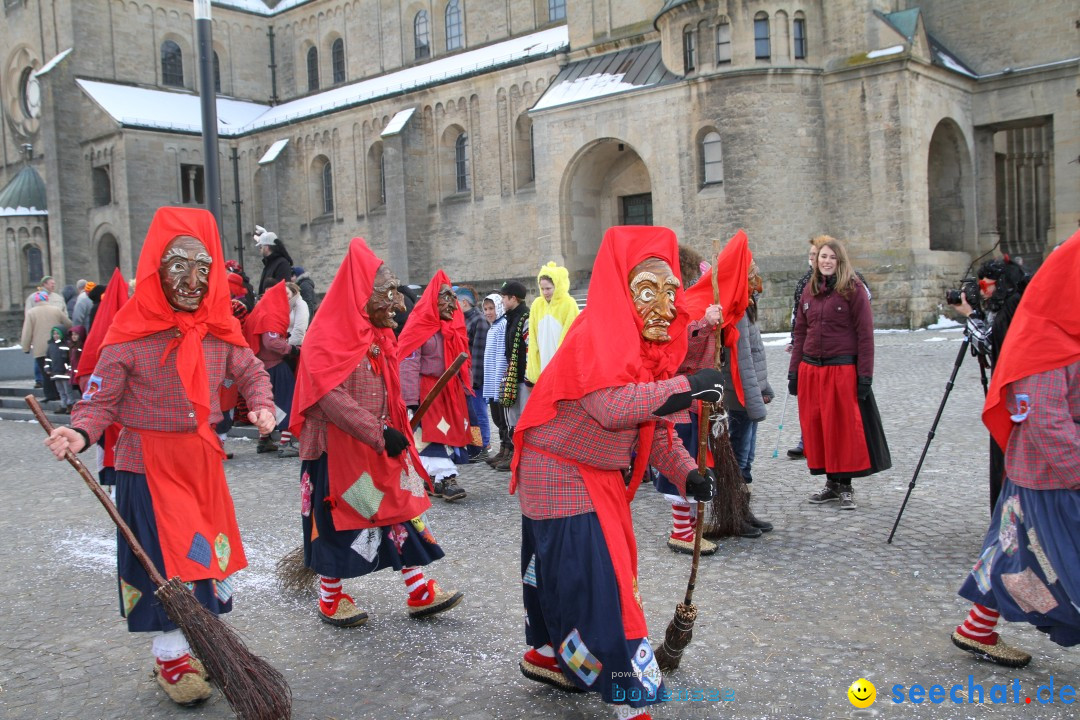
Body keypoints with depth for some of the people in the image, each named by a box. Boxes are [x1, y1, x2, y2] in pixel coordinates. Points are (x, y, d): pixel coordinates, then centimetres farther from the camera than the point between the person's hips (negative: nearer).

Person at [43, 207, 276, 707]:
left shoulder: (219, 329, -1)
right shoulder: (130, 332, -15)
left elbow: (251, 371, 14)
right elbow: (101, 398, -10)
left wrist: (261, 404, -6)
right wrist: (81, 432, -29)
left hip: (203, 459, 5)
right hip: (148, 464, -5)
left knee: (209, 551, 14)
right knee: (165, 558, 0)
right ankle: (170, 656, 21)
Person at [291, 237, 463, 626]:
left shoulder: (379, 335, 10)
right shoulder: (328, 338, -17)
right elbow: (331, 398, -26)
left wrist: (394, 430, 8)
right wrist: (379, 435, -28)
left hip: (381, 445, 8)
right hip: (339, 448, -8)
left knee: (401, 506, 7)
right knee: (340, 519, 4)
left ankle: (419, 591, 15)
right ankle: (330, 599, 23)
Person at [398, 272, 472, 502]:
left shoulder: (456, 326, 12)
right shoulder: (419, 325, -10)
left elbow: (464, 361, 17)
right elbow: (409, 363, -15)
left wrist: (467, 390, 12)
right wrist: (411, 399, -22)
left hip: (451, 390, 7)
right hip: (427, 390, -7)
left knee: (449, 432, 7)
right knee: (433, 433, -9)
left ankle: (433, 477, 17)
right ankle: (446, 477, -12)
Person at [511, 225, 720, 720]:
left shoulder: (651, 345, 8)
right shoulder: (597, 334, -21)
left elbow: (655, 427, 8)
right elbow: (613, 405, -38)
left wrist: (686, 473, -6)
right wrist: (688, 387, -34)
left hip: (599, 478, 9)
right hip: (562, 475, -9)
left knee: (566, 571, 21)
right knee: (598, 581, -7)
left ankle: (546, 655, 40)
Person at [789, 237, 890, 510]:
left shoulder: (853, 290, -5)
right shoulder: (809, 291, 11)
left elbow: (865, 334, -8)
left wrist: (865, 375, -13)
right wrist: (794, 370, 9)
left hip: (843, 370, -5)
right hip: (811, 369, 5)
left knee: (845, 426, -1)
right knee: (815, 426, 7)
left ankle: (845, 485, 12)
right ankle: (831, 482, 20)